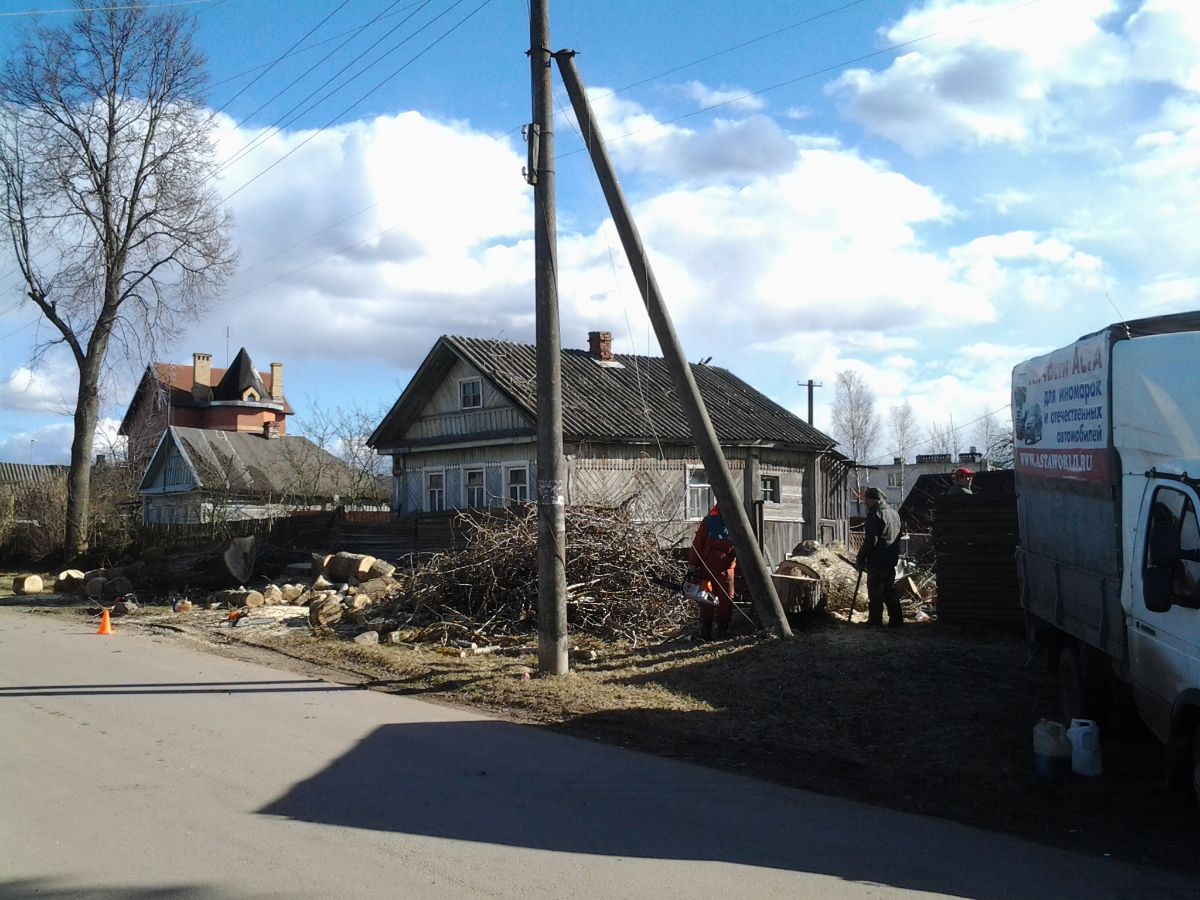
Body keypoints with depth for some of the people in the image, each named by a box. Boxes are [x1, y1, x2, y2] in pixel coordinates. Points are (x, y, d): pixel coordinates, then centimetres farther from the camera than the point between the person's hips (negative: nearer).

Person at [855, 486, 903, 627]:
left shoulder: (875, 514, -14)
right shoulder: (894, 513, 15)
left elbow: (871, 540, -18)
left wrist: (861, 559, -12)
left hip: (877, 562, -9)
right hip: (891, 561, 9)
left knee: (875, 592, -2)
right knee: (890, 591, 15)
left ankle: (875, 621, 1)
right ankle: (896, 620, 16)